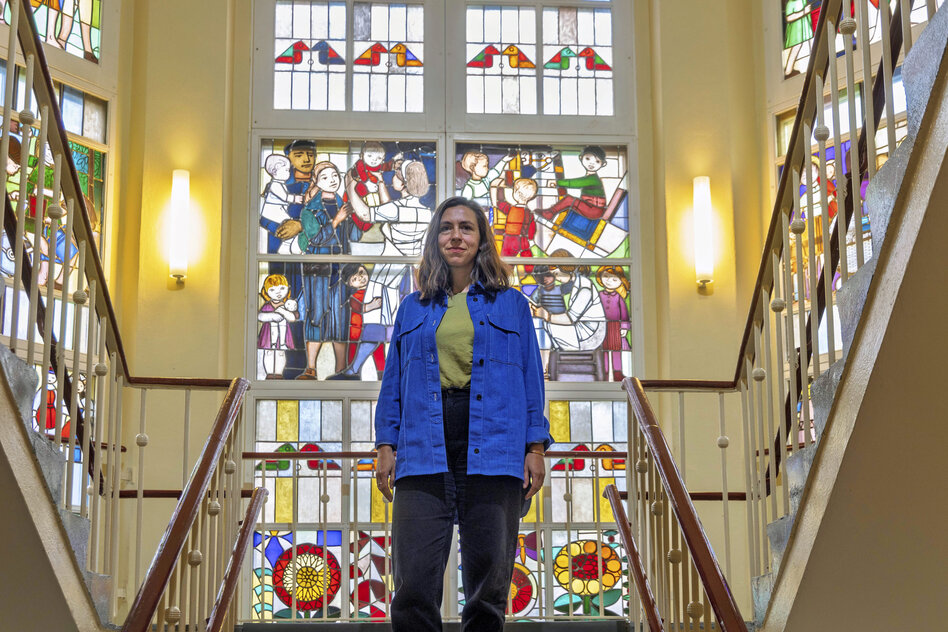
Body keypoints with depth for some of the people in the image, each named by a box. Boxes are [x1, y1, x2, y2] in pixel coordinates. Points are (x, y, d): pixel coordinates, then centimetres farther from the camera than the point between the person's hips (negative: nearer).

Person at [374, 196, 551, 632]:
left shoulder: (511, 305, 14)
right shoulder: (413, 308, 18)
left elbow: (531, 379, 11)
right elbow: (393, 383, 16)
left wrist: (536, 447, 1)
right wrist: (386, 445, 6)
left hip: (492, 451, 0)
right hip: (424, 451, 1)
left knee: (489, 583, 1)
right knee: (414, 583, -8)